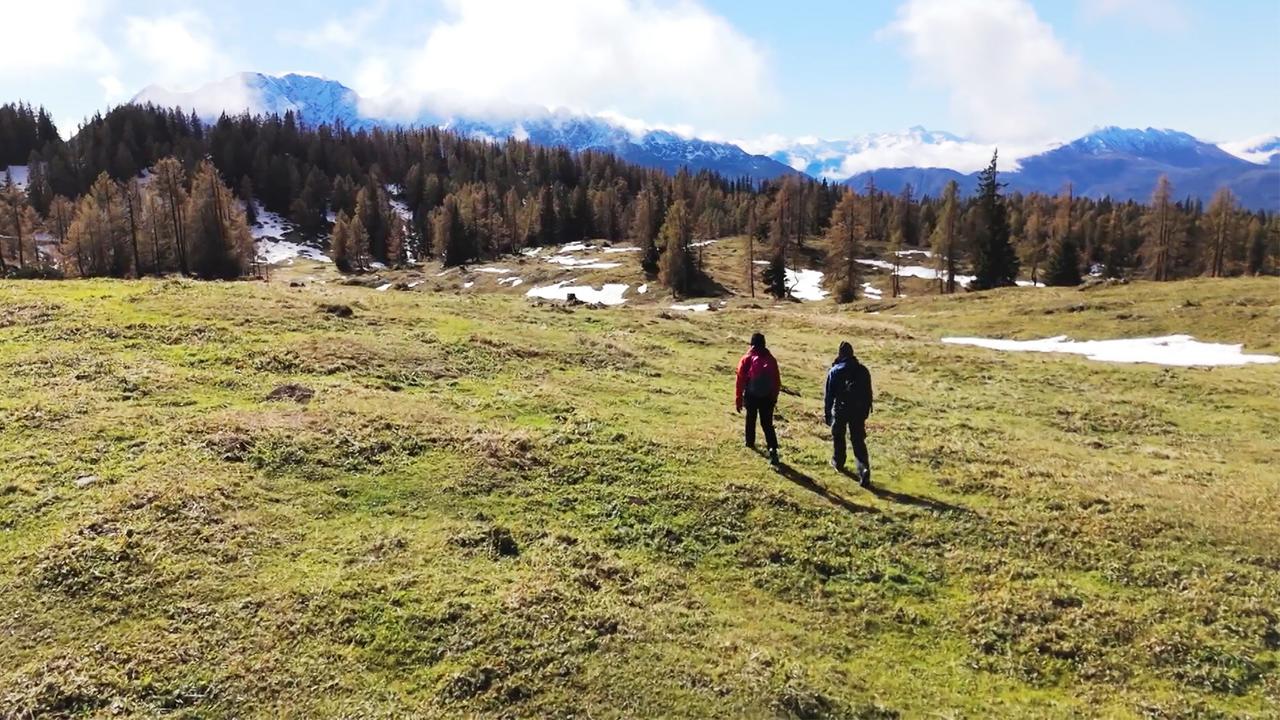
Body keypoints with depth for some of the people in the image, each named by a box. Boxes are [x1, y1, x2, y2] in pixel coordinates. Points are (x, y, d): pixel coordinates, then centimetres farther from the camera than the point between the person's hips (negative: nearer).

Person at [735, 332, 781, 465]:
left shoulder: (747, 359, -6)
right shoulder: (771, 359, 1)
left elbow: (741, 380, -6)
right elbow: (777, 381, 5)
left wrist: (738, 400, 1)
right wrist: (774, 397, 17)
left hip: (751, 396, -1)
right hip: (767, 397, 1)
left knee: (751, 419, 22)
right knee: (767, 424, 2)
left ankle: (750, 442, 36)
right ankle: (773, 448, -14)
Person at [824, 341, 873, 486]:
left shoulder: (835, 371, -8)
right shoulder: (863, 370, 1)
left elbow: (829, 394, -6)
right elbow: (868, 393, 7)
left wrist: (827, 413, 1)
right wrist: (866, 410, 17)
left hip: (840, 410, -2)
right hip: (859, 411, 2)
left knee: (838, 436, 21)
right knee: (858, 441, 2)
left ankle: (838, 462, 35)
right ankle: (864, 472, -12)